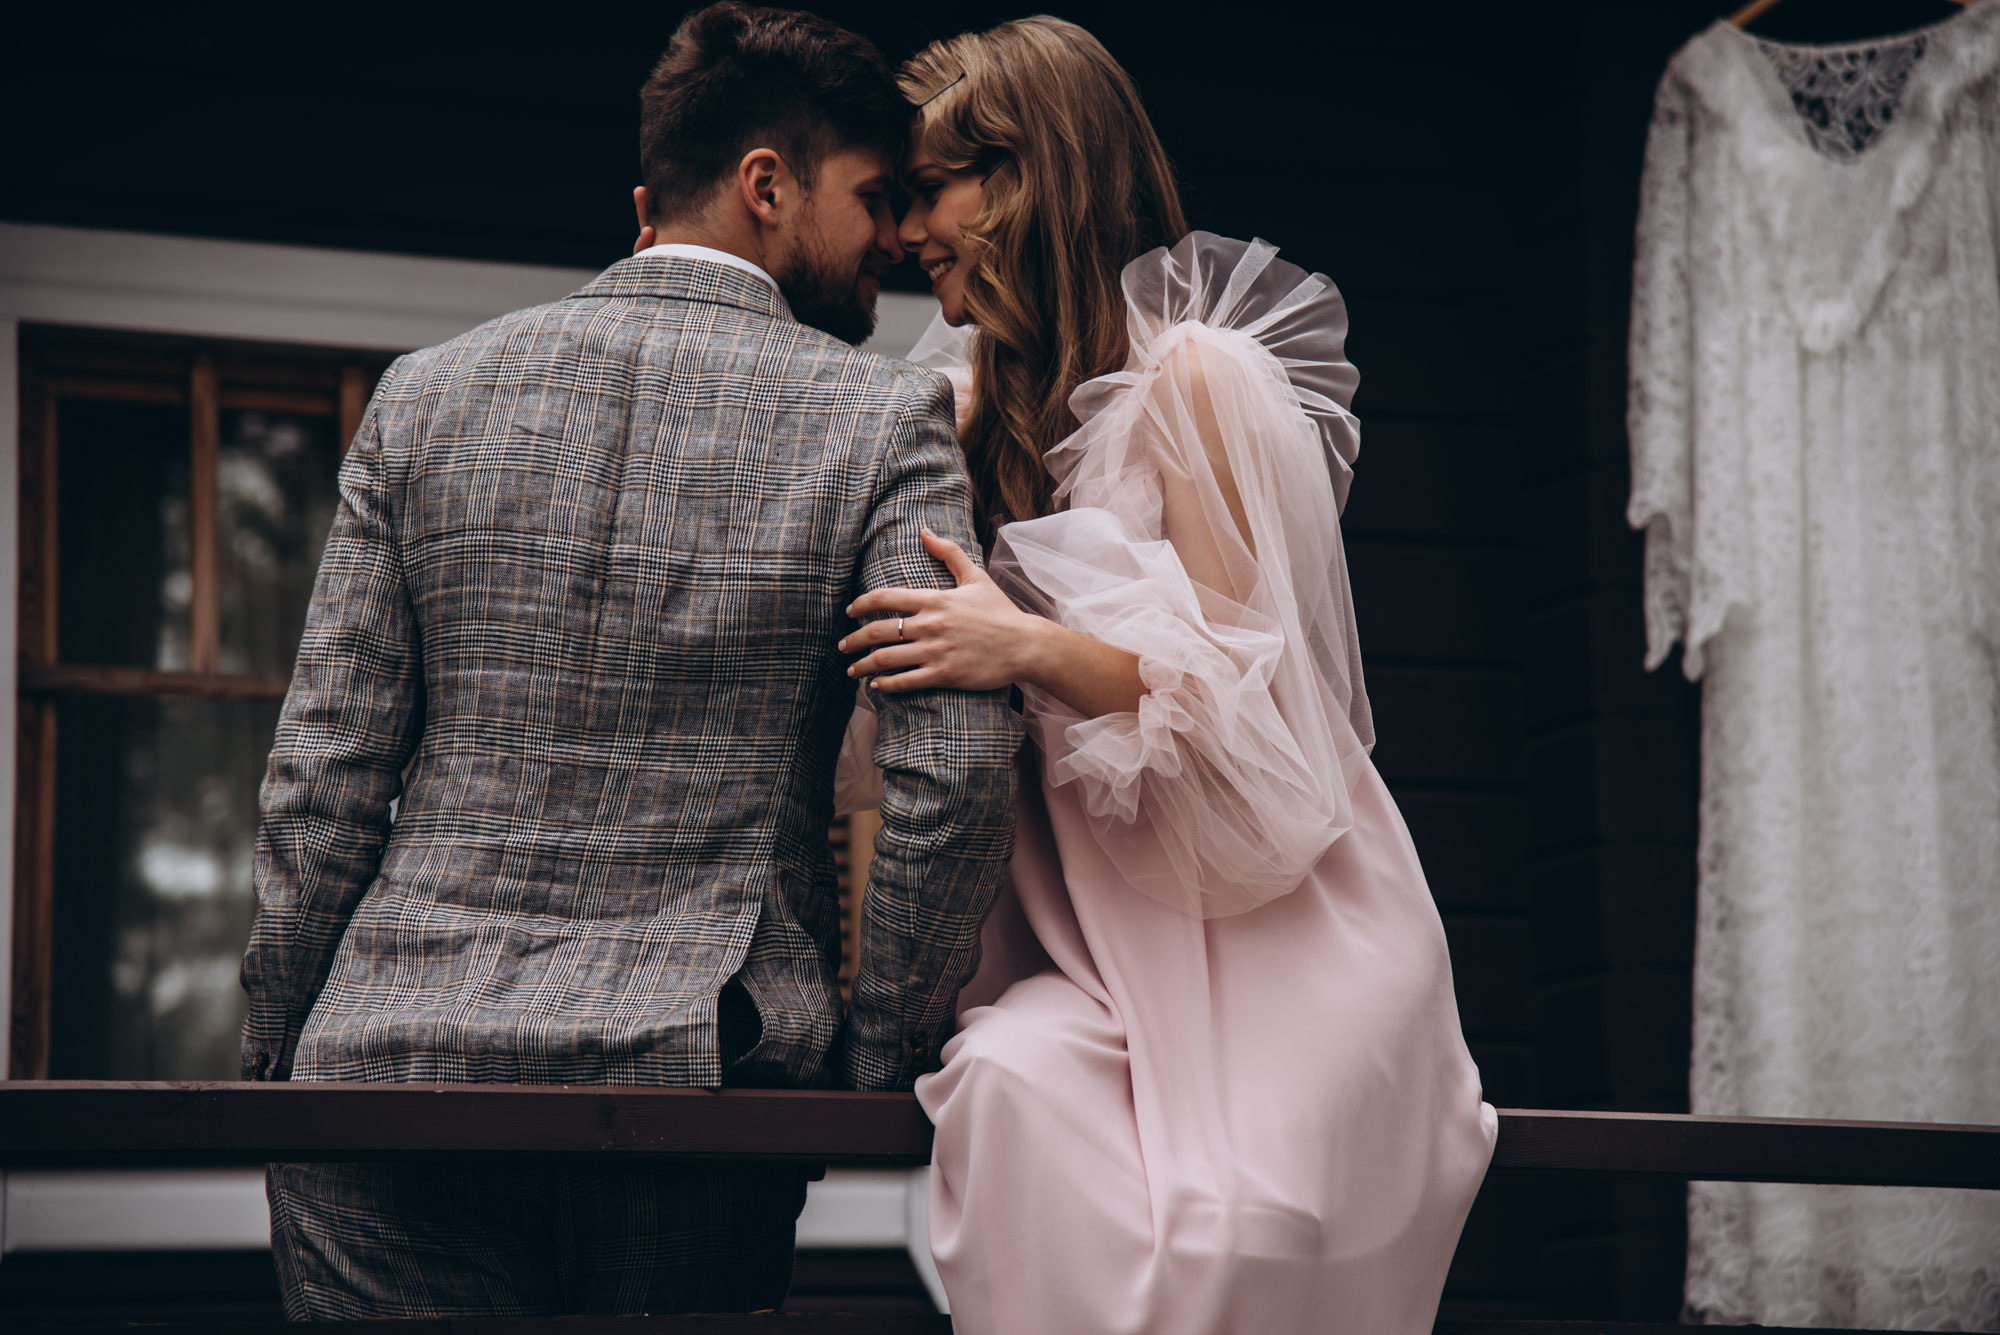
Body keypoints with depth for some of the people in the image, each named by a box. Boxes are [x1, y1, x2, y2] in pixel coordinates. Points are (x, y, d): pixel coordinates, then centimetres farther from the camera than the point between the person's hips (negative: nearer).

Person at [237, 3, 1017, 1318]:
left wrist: (278, 1050, 12)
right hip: (696, 1081, -1)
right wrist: (879, 1061, 0)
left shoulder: (427, 394, 6)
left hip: (397, 1059, 2)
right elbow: (956, 774, -12)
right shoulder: (885, 419, -2)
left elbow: (325, 773, 4)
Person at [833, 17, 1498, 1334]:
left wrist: (1036, 651, -21)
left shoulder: (1195, 373, -6)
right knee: (1011, 1077, -29)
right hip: (1099, 934, 5)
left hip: (1272, 935, -5)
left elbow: (1252, 695, -9)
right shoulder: (982, 408, 15)